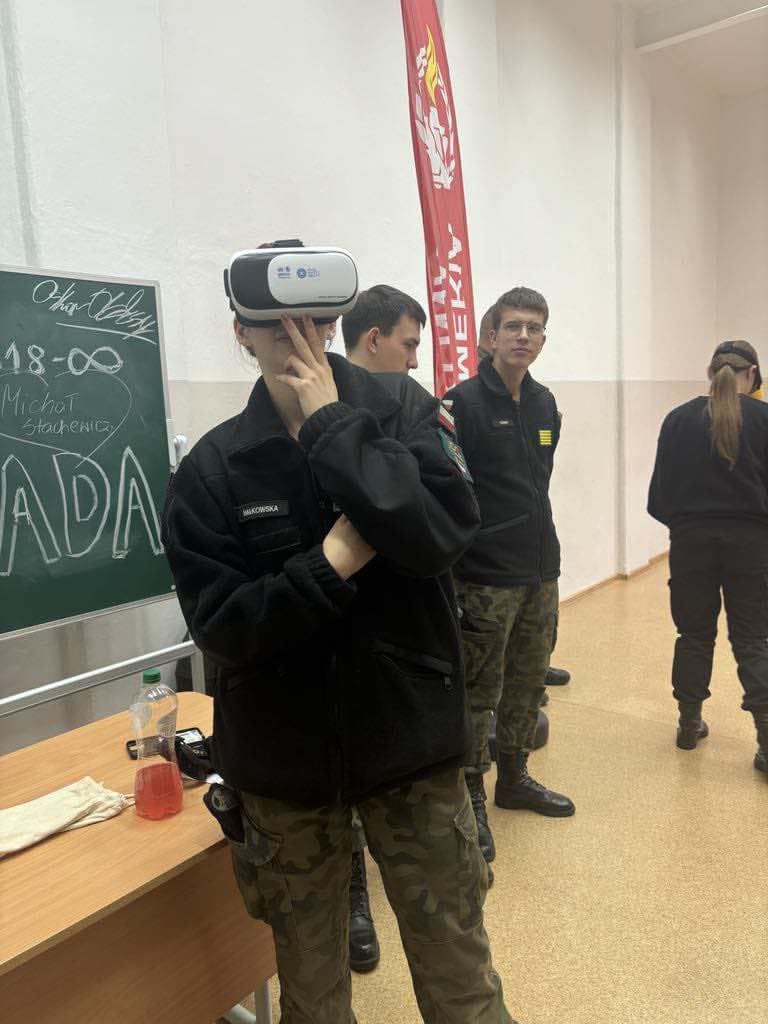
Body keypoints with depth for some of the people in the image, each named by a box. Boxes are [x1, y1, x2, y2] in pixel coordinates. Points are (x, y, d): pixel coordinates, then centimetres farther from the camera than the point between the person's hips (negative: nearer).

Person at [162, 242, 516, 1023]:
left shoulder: (403, 412, -6)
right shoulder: (211, 468, -5)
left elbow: (443, 531, -23)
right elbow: (219, 627, -10)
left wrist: (330, 418, -19)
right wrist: (330, 564, -22)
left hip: (411, 739, 0)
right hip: (283, 756, 1)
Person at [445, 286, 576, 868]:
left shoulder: (545, 404, 11)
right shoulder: (464, 402, -11)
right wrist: (452, 571, -15)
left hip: (541, 572, 7)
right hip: (486, 579, -7)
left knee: (528, 683, 17)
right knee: (479, 693, 3)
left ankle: (514, 778, 36)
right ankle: (471, 799, 19)